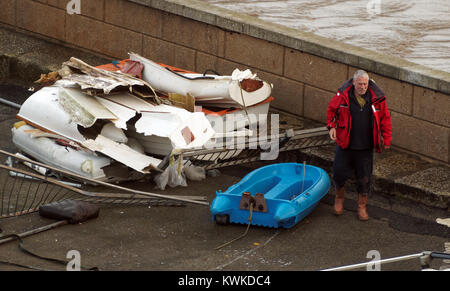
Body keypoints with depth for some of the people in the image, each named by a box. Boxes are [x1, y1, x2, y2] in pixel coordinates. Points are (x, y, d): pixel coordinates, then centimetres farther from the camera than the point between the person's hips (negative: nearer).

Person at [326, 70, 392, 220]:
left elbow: (385, 119, 3)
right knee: (340, 172, 7)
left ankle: (361, 207, 23)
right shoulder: (343, 95, -8)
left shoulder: (377, 98, -6)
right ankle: (339, 198, 36)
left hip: (365, 147, 1)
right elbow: (331, 110, 8)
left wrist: (387, 139, 0)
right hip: (345, 145, 0)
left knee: (364, 178, 7)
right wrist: (331, 126, -6)